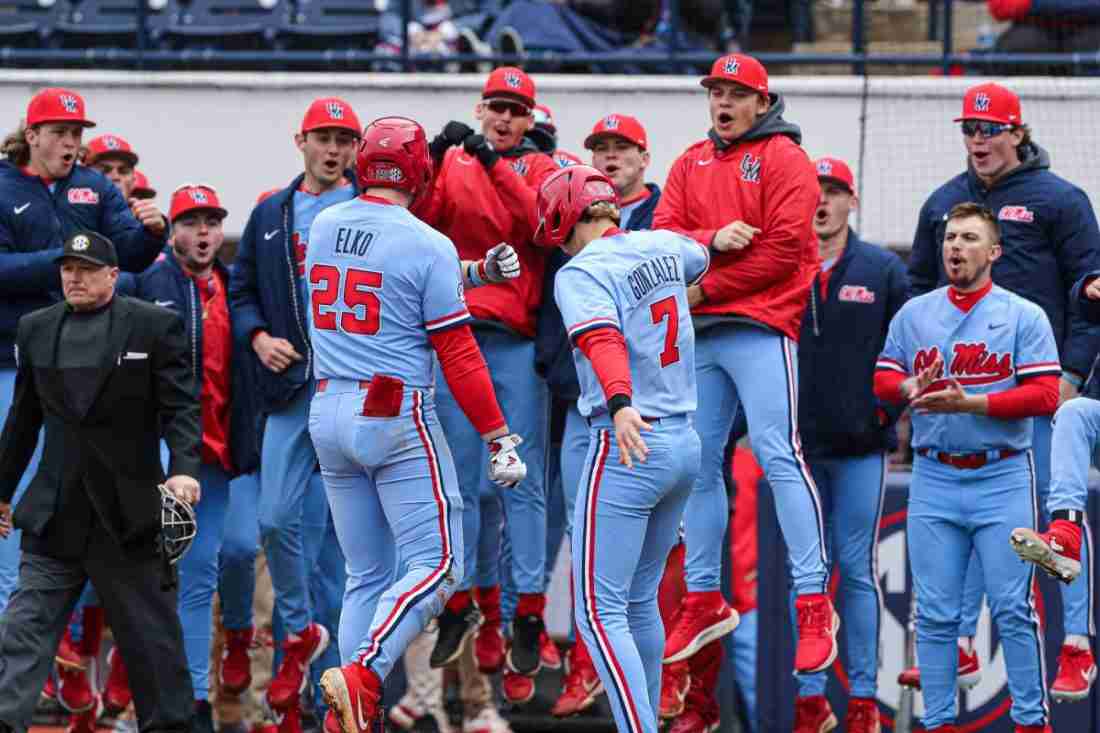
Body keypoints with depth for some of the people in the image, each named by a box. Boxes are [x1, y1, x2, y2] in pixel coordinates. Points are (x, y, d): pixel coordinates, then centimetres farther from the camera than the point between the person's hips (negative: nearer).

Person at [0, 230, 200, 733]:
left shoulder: (155, 326, -2)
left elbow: (180, 407, -7)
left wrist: (184, 469, -23)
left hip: (130, 513, -3)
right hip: (53, 513, 3)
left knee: (150, 631, 5)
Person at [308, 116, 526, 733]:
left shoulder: (322, 229, 6)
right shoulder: (427, 246, -11)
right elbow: (458, 355, -11)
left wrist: (472, 271, 30)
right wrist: (498, 438, -5)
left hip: (329, 411, 6)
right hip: (397, 416, -6)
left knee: (368, 575, 13)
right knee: (435, 564, -2)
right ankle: (363, 676, -21)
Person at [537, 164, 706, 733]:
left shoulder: (581, 272, -11)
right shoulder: (662, 247, 10)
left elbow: (601, 338, -31)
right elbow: (698, 258, 35)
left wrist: (620, 404, -47)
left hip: (626, 448, -8)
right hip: (684, 445, 8)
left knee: (599, 611, -8)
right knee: (640, 600, 19)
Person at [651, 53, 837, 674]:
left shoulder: (782, 159, -2)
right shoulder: (692, 163, 18)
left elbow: (783, 249, -12)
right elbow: (662, 234, 7)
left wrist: (708, 288, -11)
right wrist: (712, 240, -14)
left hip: (760, 328, -7)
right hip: (698, 334, 7)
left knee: (779, 455, -15)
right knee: (699, 463, 9)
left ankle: (814, 605, -17)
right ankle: (705, 602, 19)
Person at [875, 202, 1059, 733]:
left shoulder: (1024, 316, 0)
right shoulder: (914, 314, 11)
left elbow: (1045, 395, -9)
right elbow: (883, 379, 14)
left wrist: (968, 403, -17)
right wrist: (914, 387, -10)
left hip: (1002, 479, -3)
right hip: (933, 480, 3)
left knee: (1013, 609, -4)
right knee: (935, 614, 3)